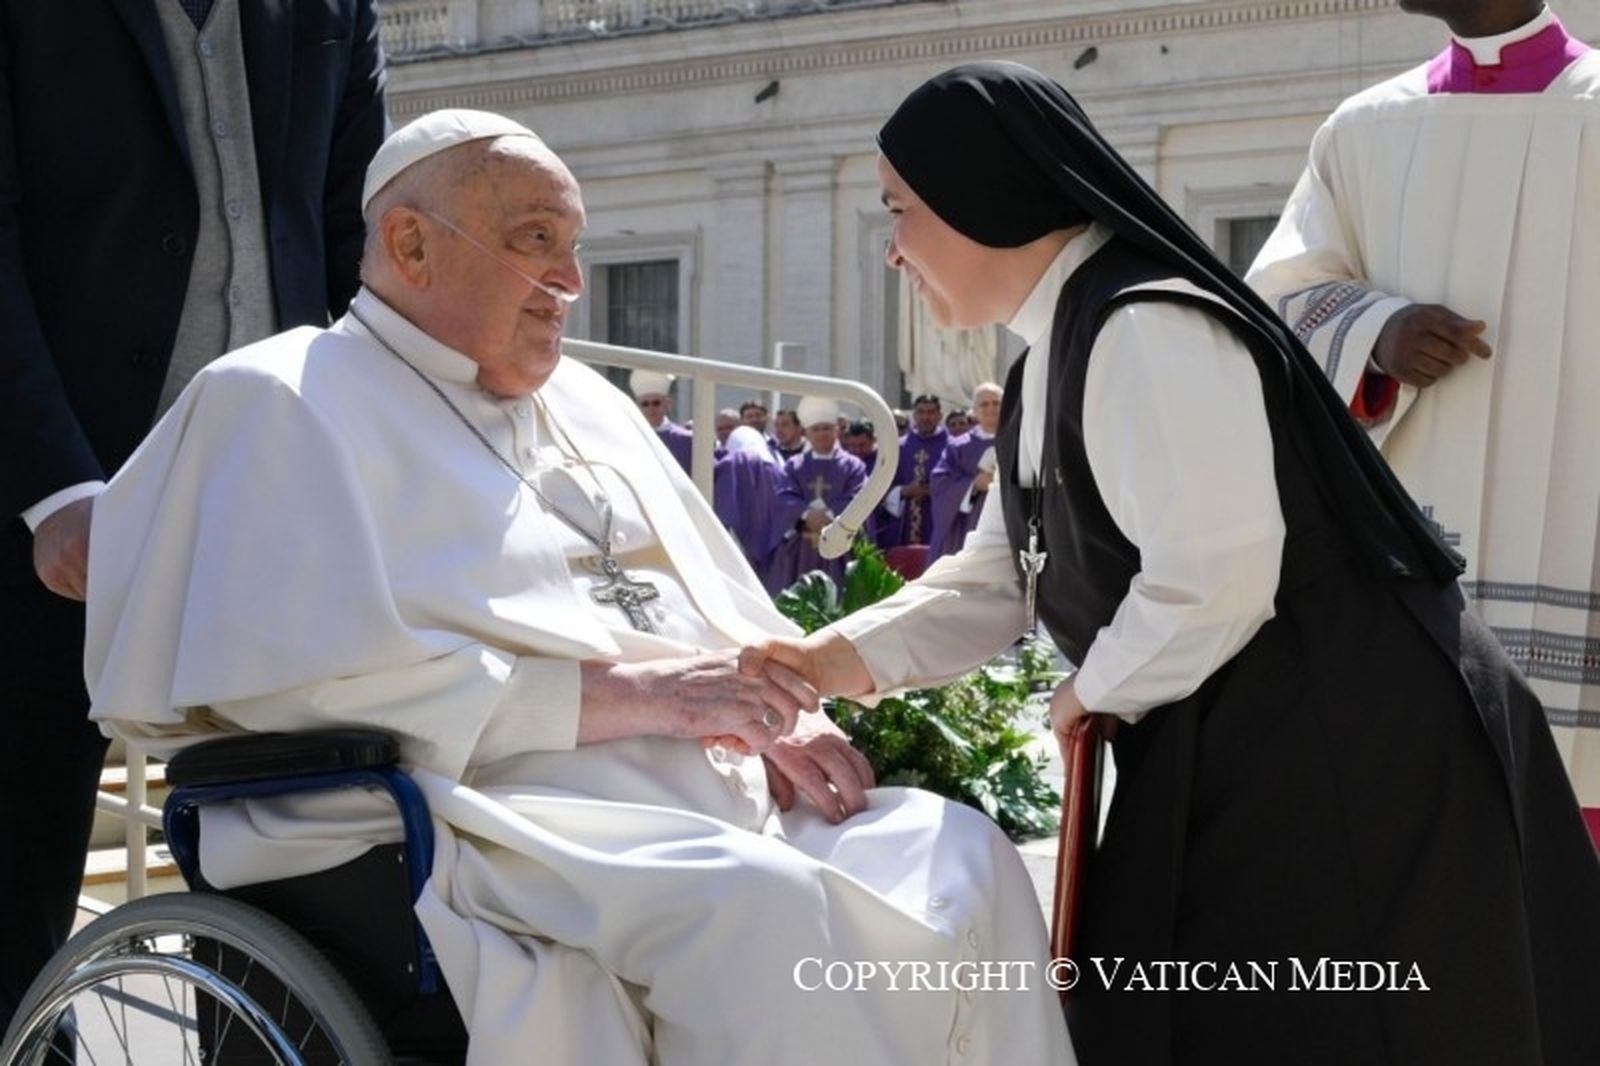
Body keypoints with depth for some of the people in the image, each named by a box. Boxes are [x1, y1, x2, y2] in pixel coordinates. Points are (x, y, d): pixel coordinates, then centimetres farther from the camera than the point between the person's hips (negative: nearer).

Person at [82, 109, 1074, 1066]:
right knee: (764, 907, -33)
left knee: (962, 855, -15)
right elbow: (321, 678, -14)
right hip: (495, 812, -7)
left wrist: (786, 713, 1)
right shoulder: (286, 401, 0)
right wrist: (623, 694, -15)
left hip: (713, 787, 8)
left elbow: (729, 619, 26)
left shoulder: (585, 401, 23)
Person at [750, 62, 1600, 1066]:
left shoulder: (1146, 333, -21)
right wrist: (829, 661, 1)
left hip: (1349, 759, -10)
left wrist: (1093, 693, -10)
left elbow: (1212, 586, -28)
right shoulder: (1055, 359, 13)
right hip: (1241, 763, 10)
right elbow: (992, 581, 15)